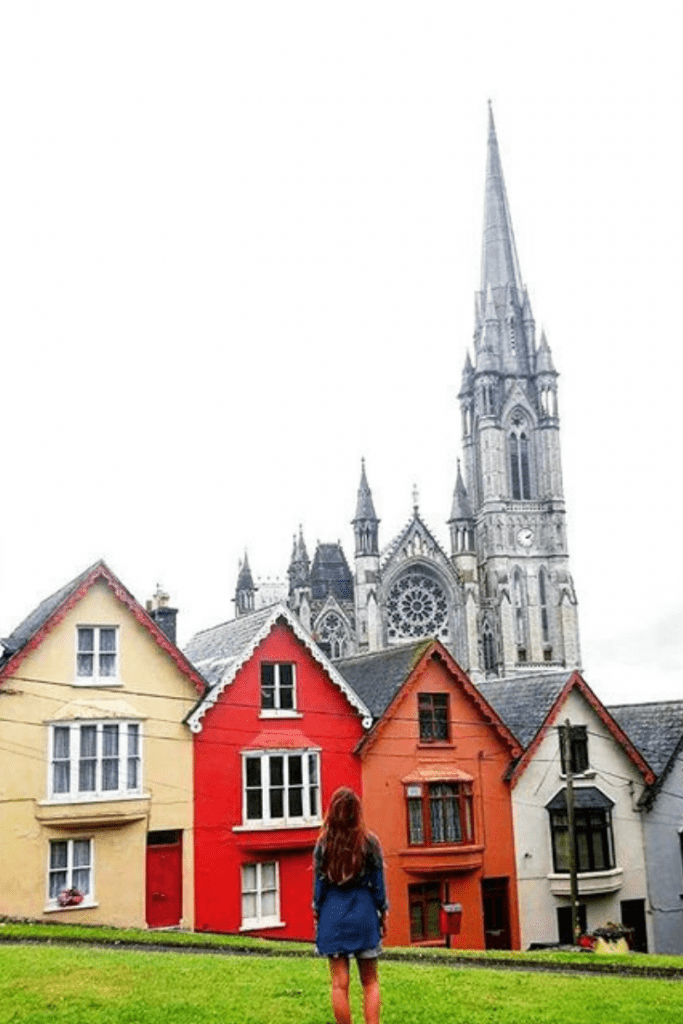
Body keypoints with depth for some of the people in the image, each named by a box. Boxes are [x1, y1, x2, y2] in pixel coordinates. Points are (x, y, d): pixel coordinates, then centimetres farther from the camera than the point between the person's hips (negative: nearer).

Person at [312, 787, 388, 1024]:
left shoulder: (323, 844, -2)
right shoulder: (369, 842, -4)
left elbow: (319, 883, 2)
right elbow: (378, 882, 0)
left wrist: (317, 915, 11)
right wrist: (383, 914, 10)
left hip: (333, 915, 0)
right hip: (364, 914, 0)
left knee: (339, 983, 5)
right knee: (369, 981, 11)